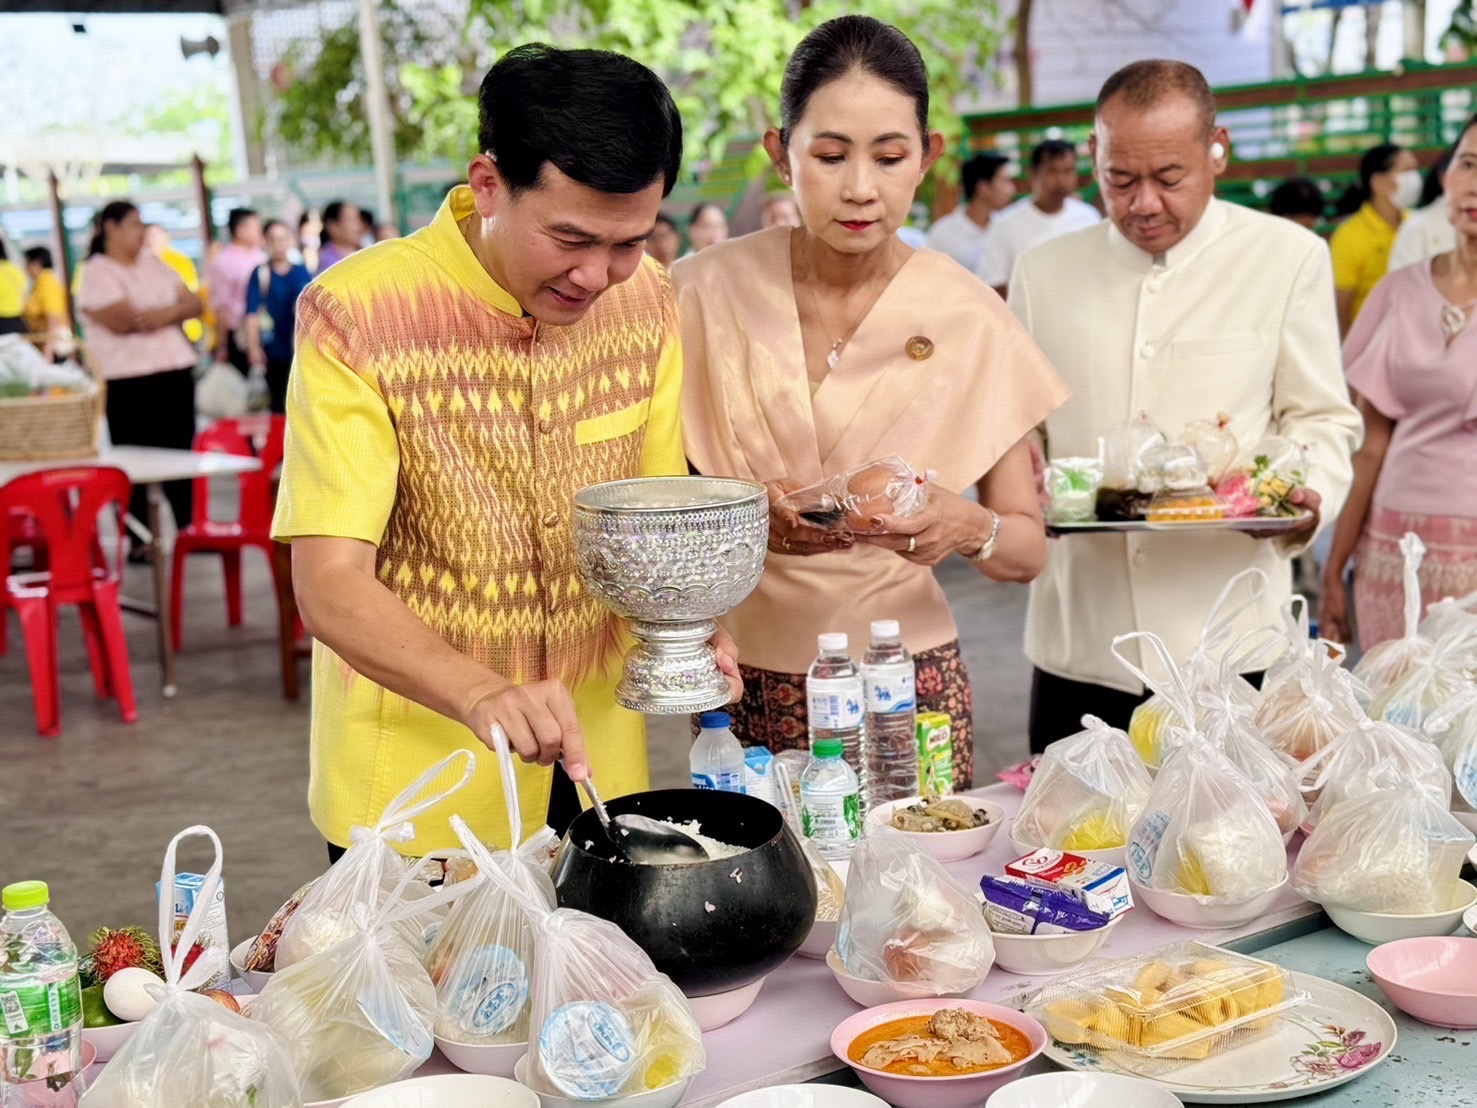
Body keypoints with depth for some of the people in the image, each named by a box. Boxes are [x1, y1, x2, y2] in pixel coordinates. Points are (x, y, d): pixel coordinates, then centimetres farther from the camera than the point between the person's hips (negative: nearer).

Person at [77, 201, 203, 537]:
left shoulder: (153, 264, 16)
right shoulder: (98, 273, -4)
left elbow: (194, 304, 8)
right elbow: (123, 320, -18)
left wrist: (164, 312, -13)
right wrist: (175, 310, -5)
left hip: (175, 371, 5)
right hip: (127, 381, -5)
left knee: (181, 454, 5)